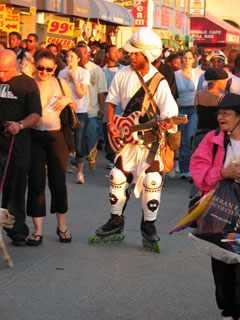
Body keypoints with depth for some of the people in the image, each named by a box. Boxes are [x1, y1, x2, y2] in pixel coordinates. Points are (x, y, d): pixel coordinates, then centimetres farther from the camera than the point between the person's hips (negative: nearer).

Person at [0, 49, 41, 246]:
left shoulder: (27, 84, 1)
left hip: (18, 143, -2)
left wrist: (20, 125, -21)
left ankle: (17, 231, 13)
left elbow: (36, 114, -4)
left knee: (16, 188, 4)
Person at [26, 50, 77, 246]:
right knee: (36, 183, -1)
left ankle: (62, 226, 21)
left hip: (56, 137, 1)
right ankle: (37, 231, 6)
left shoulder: (60, 84, 6)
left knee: (58, 183, 5)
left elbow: (75, 108, 15)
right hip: (34, 137, -1)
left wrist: (68, 100, -5)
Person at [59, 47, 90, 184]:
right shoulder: (62, 73, 7)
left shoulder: (84, 73, -2)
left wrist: (75, 79, -13)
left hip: (80, 112, -2)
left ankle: (80, 172, 9)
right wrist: (67, 79, -9)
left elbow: (81, 94, -9)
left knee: (79, 144, -3)